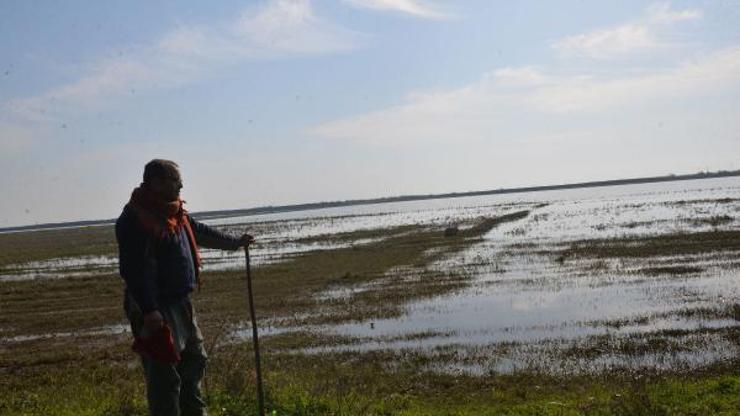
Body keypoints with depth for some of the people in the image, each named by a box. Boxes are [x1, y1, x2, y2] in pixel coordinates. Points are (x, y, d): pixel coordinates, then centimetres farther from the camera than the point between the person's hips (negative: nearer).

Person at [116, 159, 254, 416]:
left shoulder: (172, 211, 11)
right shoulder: (136, 219, -20)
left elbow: (199, 231, 28)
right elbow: (134, 269, -26)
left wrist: (234, 243, 37)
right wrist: (148, 311, -29)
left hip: (180, 303, 11)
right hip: (156, 310, -11)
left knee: (194, 361, 24)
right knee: (164, 375, -3)